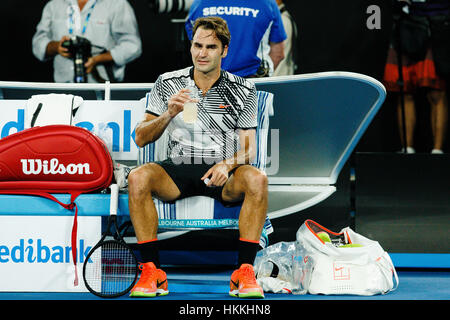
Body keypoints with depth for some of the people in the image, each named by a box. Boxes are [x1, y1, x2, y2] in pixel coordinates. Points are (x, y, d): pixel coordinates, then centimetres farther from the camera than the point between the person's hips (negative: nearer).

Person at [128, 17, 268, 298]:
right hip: (178, 169, 1)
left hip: (223, 173, 0)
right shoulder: (168, 84, 5)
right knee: (138, 178, -31)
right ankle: (152, 272, -26)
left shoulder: (243, 90, 5)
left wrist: (228, 164, -20)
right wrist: (169, 114, -16)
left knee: (257, 179, -34)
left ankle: (245, 271, -29)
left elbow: (249, 147, 2)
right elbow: (141, 139, 2)